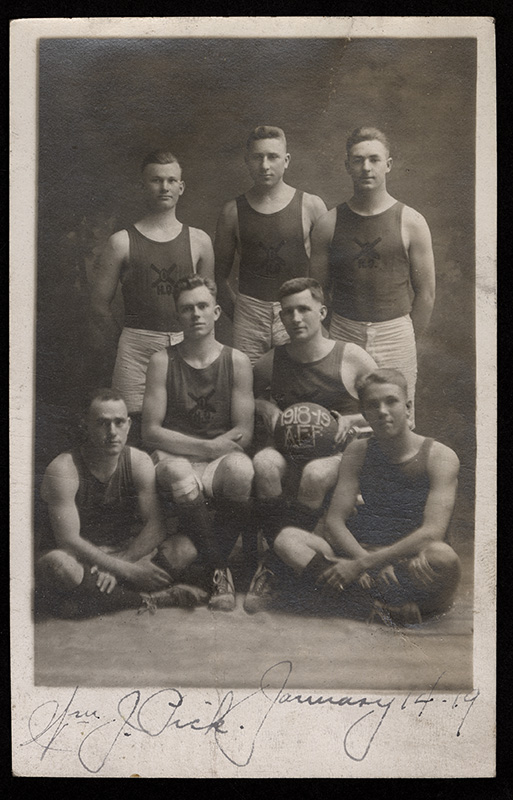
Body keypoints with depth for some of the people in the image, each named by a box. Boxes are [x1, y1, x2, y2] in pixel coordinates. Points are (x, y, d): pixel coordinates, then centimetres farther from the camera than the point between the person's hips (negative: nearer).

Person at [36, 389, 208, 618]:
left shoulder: (139, 462, -7)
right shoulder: (62, 470, -19)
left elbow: (155, 528, -13)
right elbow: (69, 541, -26)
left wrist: (117, 565, -28)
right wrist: (127, 571, -31)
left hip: (125, 551, 3)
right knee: (57, 564, -40)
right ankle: (150, 599, -24)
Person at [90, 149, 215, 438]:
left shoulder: (199, 241, 10)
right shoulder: (122, 242, 4)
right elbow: (100, 304, 7)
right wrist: (123, 343, 6)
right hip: (137, 342, -2)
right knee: (138, 424, -6)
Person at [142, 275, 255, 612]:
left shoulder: (237, 361, 6)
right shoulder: (162, 361, 5)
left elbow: (244, 433, 2)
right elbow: (151, 431, -1)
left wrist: (198, 448, -11)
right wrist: (208, 446, -12)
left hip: (221, 457, 1)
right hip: (175, 458, 0)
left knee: (241, 470, -35)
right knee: (182, 480, -36)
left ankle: (209, 563, -15)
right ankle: (219, 571, -18)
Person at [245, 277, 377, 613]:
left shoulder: (353, 358, 1)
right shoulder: (269, 364, 6)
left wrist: (350, 420, -10)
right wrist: (265, 407, 1)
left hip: (339, 452, -2)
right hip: (288, 449, 2)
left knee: (314, 475, -37)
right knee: (263, 464, -34)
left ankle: (275, 566, -19)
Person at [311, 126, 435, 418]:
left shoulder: (411, 222, 0)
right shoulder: (329, 224, 3)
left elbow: (426, 293, 3)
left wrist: (407, 342, 4)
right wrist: (328, 339, 5)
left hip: (396, 331, -1)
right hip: (343, 334, 1)